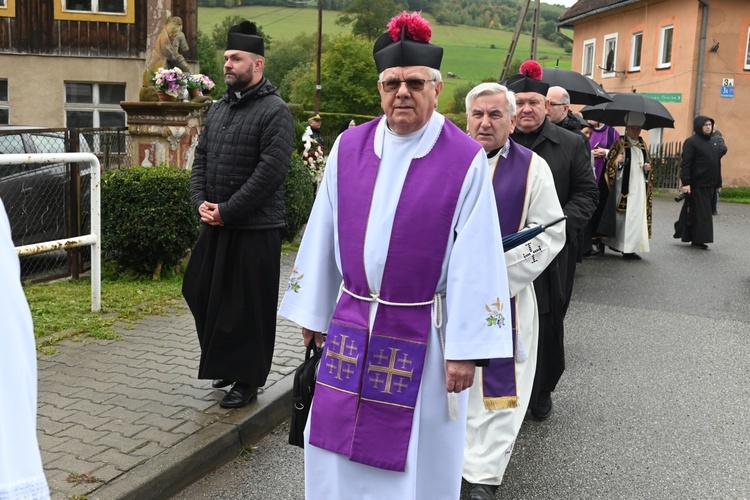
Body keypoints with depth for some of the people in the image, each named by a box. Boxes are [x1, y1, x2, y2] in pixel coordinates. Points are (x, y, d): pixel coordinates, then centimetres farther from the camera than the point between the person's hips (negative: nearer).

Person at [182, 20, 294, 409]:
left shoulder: (274, 111, -11)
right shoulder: (218, 108, 13)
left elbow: (271, 172, -18)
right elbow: (201, 157, 15)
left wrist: (226, 211, -16)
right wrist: (200, 201, -2)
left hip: (255, 229, -8)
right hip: (215, 225, 8)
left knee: (249, 306, 1)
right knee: (200, 292, 15)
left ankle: (247, 380, 17)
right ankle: (226, 363, 33)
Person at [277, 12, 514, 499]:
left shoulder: (466, 160, -10)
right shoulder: (348, 147, 1)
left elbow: (475, 259, -11)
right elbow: (322, 236, 6)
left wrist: (465, 347, -12)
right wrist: (312, 312, 10)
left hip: (423, 333, -3)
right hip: (352, 325, 4)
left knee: (415, 455, 11)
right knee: (339, 445, 15)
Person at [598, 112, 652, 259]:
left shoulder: (642, 145, 13)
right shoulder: (619, 144, -2)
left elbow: (648, 161, 24)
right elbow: (609, 165, -5)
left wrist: (648, 167, 3)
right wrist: (617, 161, -25)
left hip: (639, 188, 5)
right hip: (623, 188, -5)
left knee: (635, 217, 0)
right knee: (620, 216, -3)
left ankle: (629, 249, 3)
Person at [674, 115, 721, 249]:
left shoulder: (714, 143, 16)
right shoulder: (691, 142, -8)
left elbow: (717, 164, 19)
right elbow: (685, 164, -14)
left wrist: (718, 183, 17)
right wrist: (685, 183, -20)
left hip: (709, 185, 7)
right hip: (696, 185, -7)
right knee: (699, 213, -5)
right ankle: (698, 239, 2)